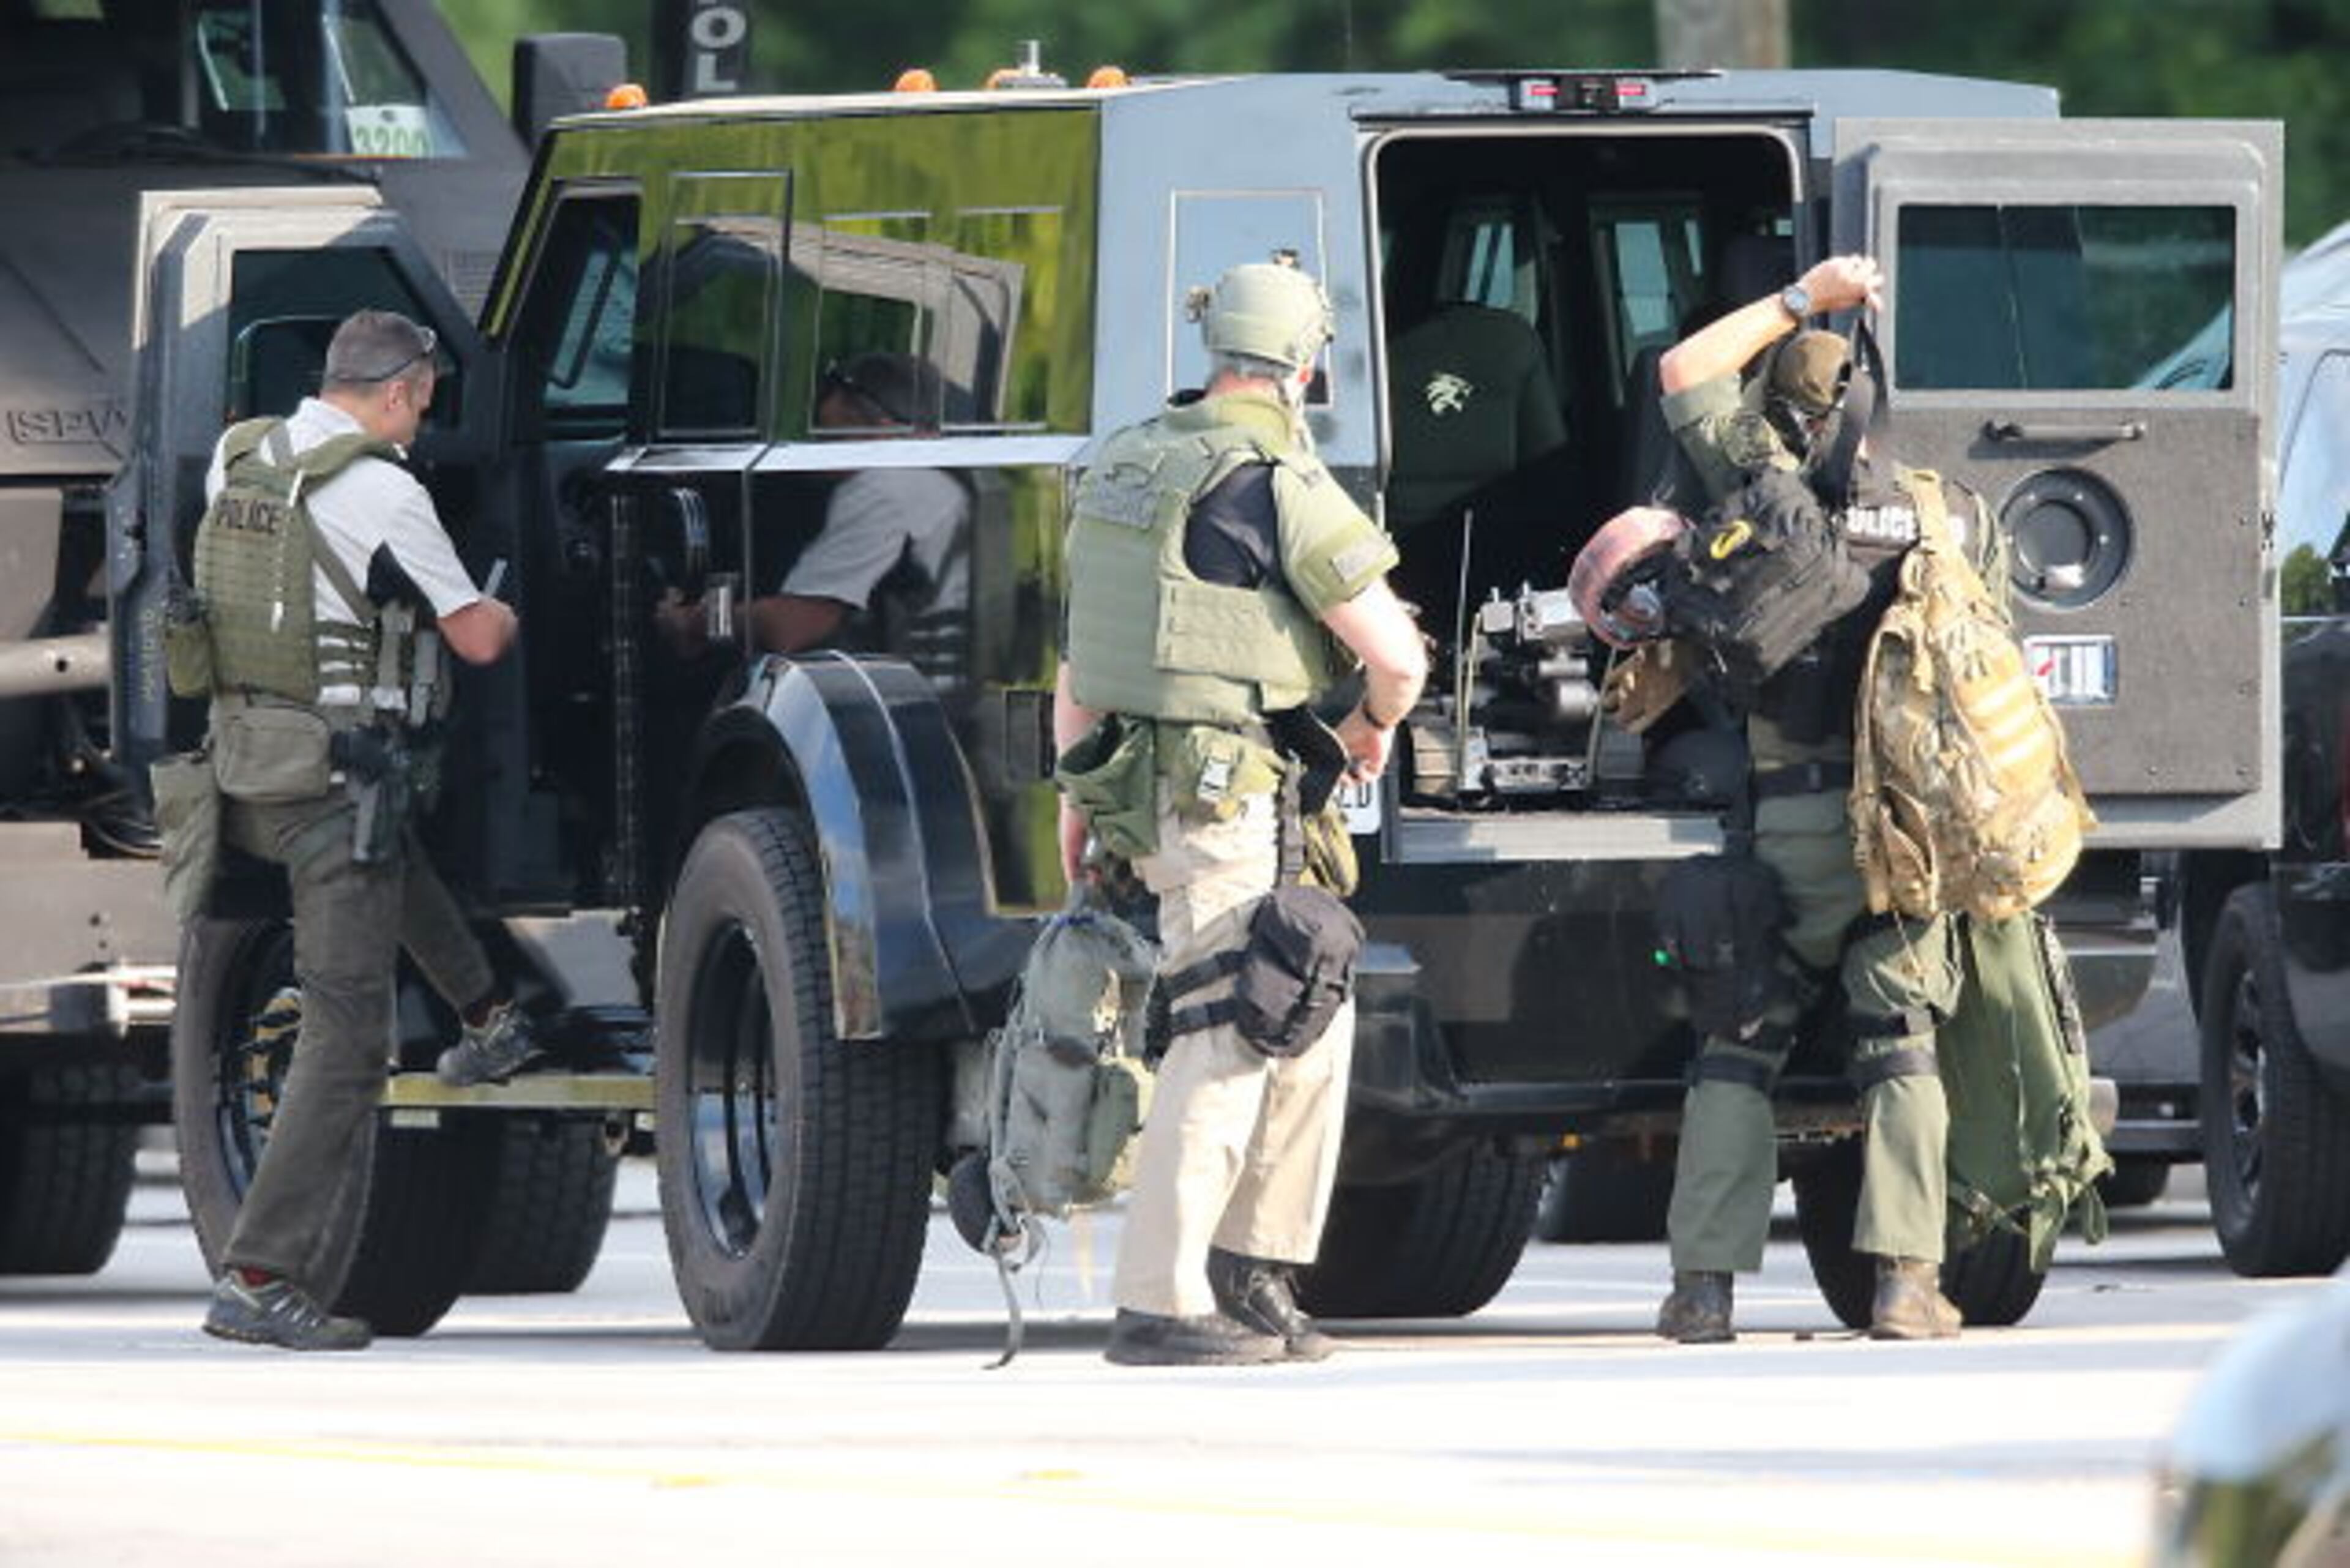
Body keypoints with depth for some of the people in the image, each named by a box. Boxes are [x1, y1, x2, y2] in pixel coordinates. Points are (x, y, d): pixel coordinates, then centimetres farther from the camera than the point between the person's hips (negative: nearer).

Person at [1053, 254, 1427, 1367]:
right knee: (1223, 1052, -6)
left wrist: (1077, 793, 25)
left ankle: (1251, 1272, 18)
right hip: (1230, 803, -9)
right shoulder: (1277, 486, -14)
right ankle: (1159, 1307, -8)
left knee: (1311, 1026, 16)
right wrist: (1375, 724, 7)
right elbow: (1397, 655, -15)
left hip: (1139, 779, 9)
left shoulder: (1130, 464, 12)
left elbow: (1082, 662, 19)